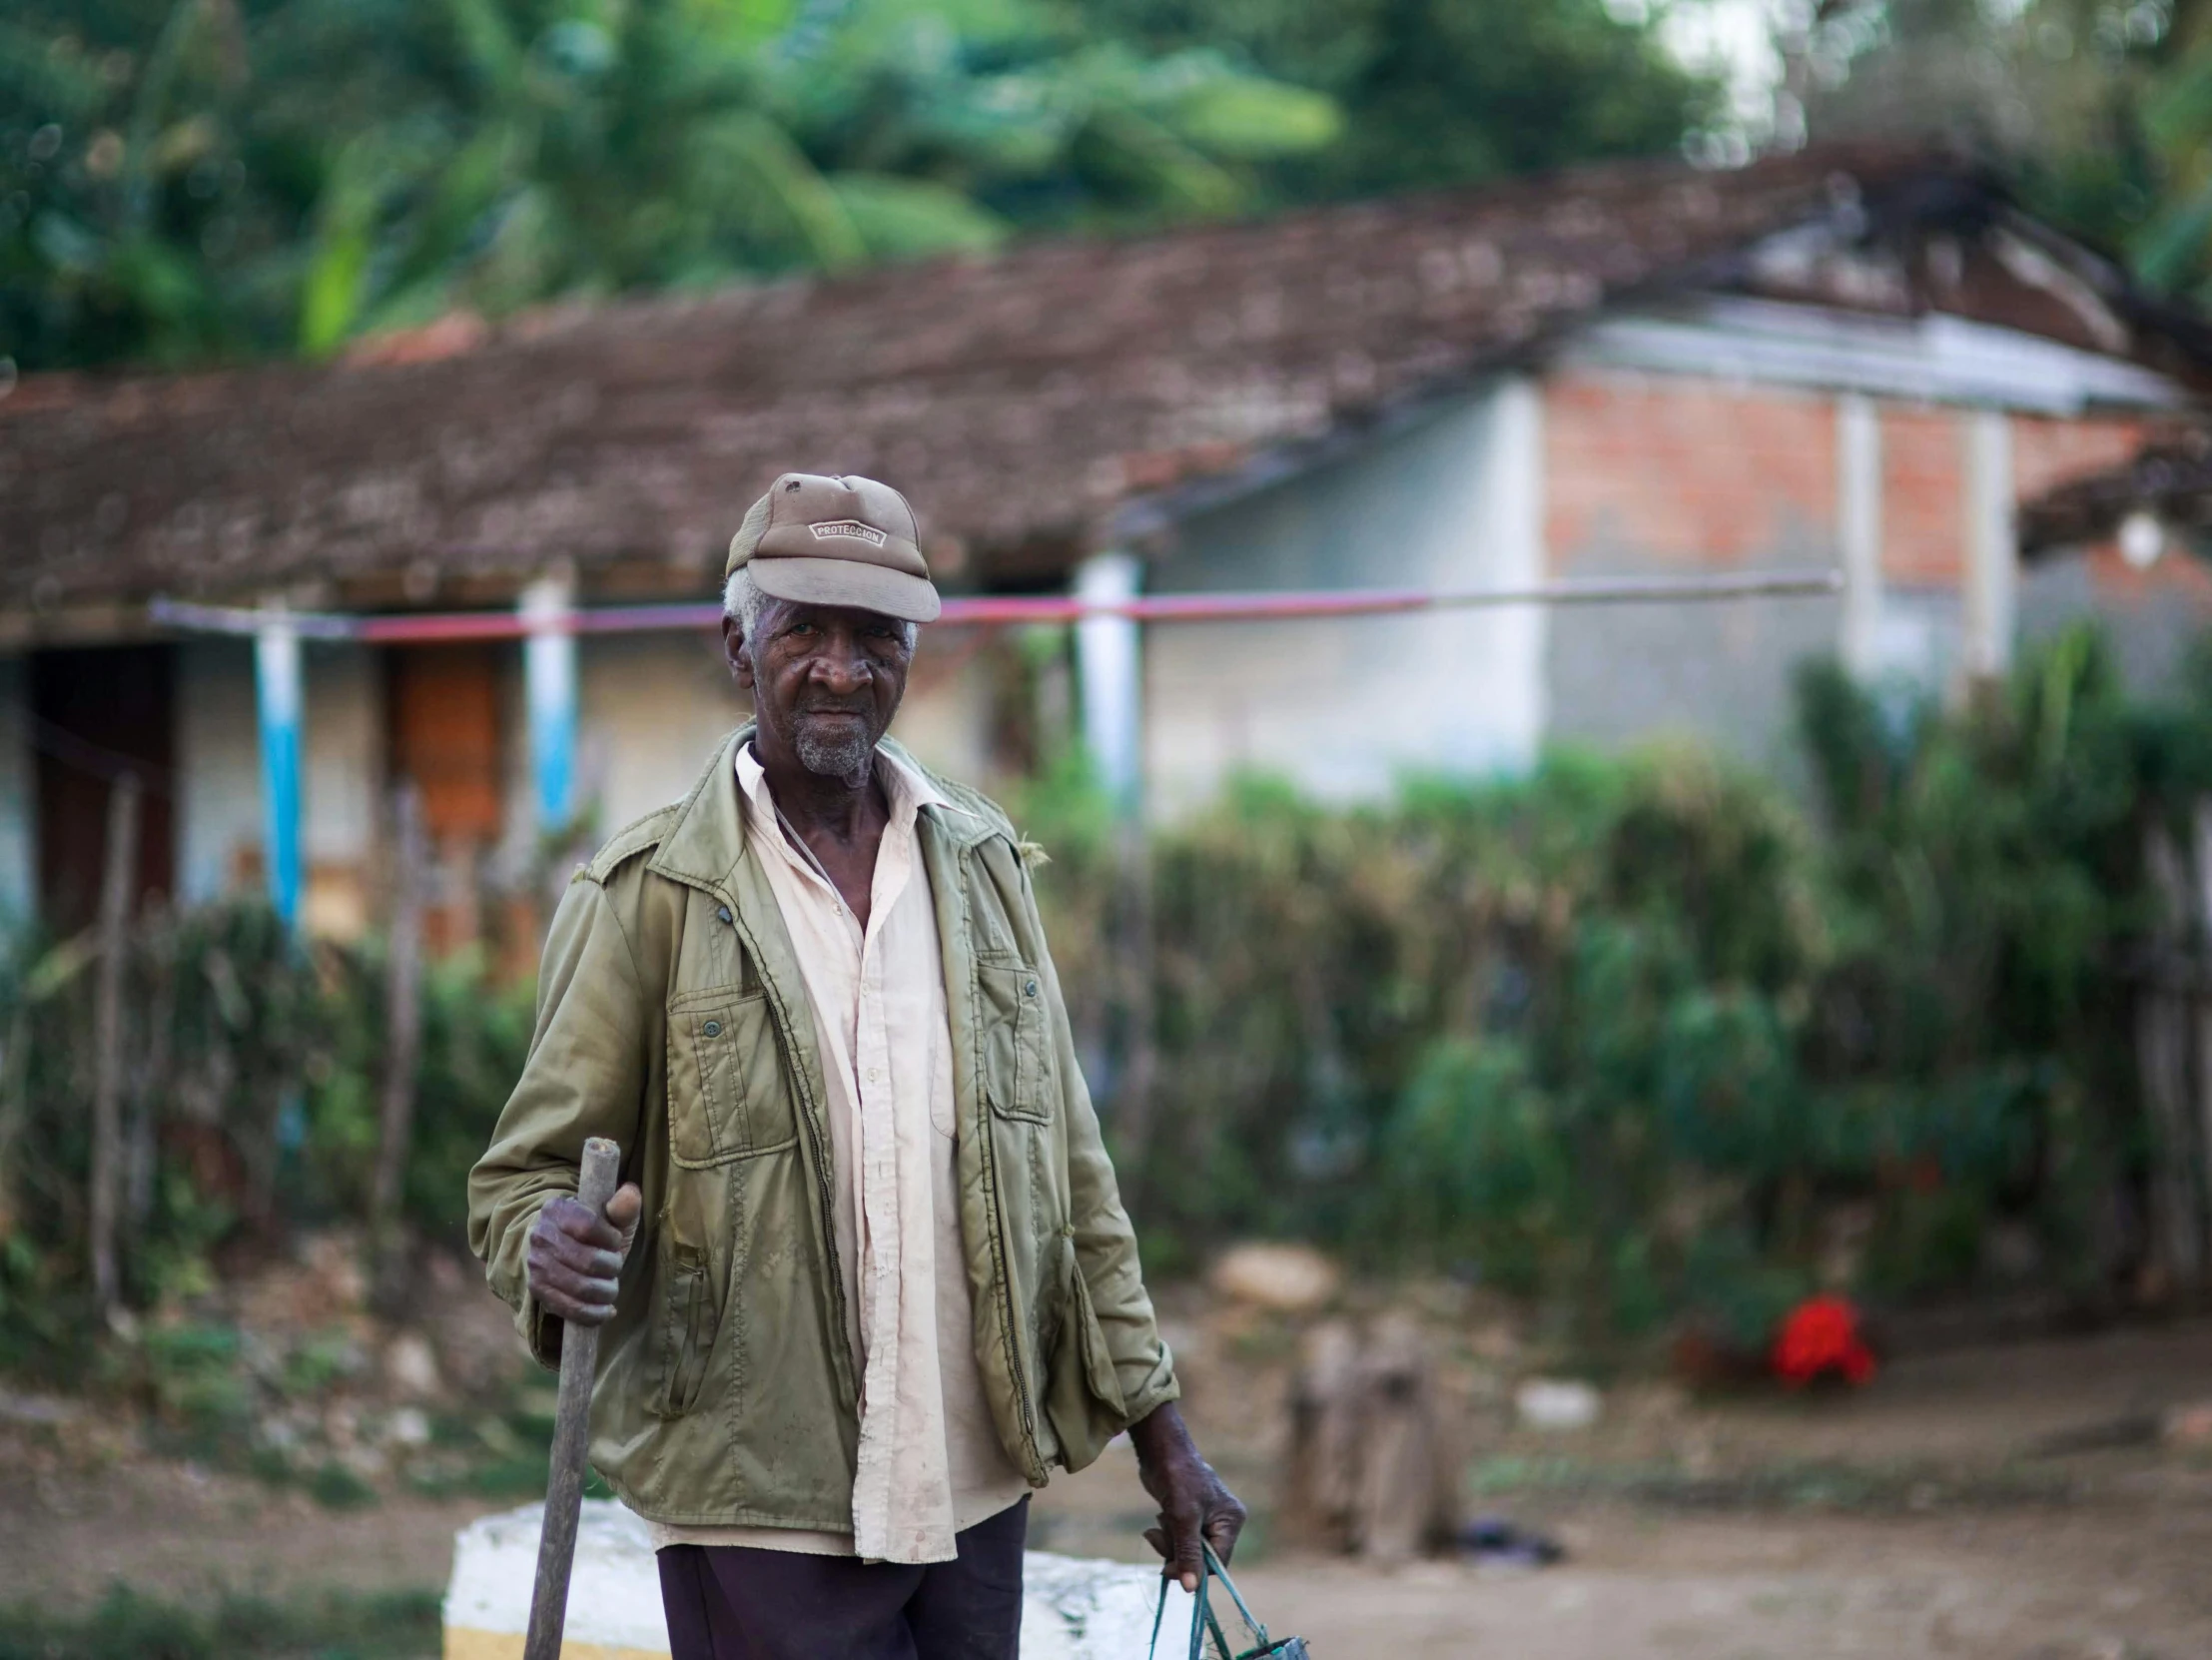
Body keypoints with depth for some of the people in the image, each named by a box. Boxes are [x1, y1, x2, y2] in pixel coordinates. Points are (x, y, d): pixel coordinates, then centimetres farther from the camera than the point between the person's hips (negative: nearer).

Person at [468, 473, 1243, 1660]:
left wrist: (1158, 1428, 11)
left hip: (976, 1493, 4)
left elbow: (1071, 1172, 14)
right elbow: (522, 1175, -3)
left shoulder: (981, 866, 10)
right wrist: (553, 1244, -27)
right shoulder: (644, 897, -4)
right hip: (761, 1515, -4)